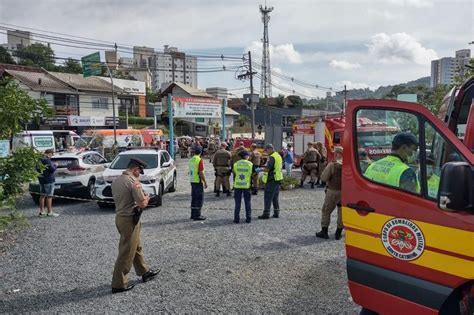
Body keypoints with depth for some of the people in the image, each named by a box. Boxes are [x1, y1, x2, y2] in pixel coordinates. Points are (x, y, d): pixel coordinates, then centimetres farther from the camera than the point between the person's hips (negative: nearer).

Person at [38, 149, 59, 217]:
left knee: (42, 195, 12)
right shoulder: (47, 160, -19)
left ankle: (42, 212, 17)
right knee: (49, 196, -3)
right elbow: (52, 169, -23)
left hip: (42, 180, 9)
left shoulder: (40, 160, 9)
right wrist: (55, 165, -3)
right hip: (48, 180, -9)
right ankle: (49, 212, 2)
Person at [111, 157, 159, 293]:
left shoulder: (116, 180, 6)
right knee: (126, 253, 2)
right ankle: (118, 284, 11)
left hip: (119, 216, 9)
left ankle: (144, 272, 37)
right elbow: (142, 204, -21)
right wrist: (146, 198, 1)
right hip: (129, 220, -9)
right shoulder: (133, 182, -20)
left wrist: (142, 198, 13)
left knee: (137, 247, 22)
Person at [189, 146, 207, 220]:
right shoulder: (200, 160, -15)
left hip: (192, 181, 8)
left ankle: (193, 214, 19)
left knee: (194, 198, 14)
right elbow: (201, 173, -18)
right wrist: (205, 182, -11)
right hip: (198, 181, -8)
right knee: (200, 199, -2)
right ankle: (197, 215, -3)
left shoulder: (191, 160, 9)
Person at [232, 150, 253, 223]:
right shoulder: (250, 164, -3)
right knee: (247, 202, 9)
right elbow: (252, 174, -4)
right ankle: (248, 218, 10)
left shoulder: (236, 164, 0)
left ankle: (237, 219, 5)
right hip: (246, 185, -1)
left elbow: (234, 173, 4)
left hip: (237, 185, 1)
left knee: (237, 203, 6)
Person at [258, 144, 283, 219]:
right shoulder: (279, 156, 14)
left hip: (272, 180, -9)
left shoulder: (272, 157, -16)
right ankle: (276, 213, 17)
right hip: (278, 179, 9)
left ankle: (266, 214, -2)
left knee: (268, 197, -4)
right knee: (275, 197, 15)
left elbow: (267, 169, -22)